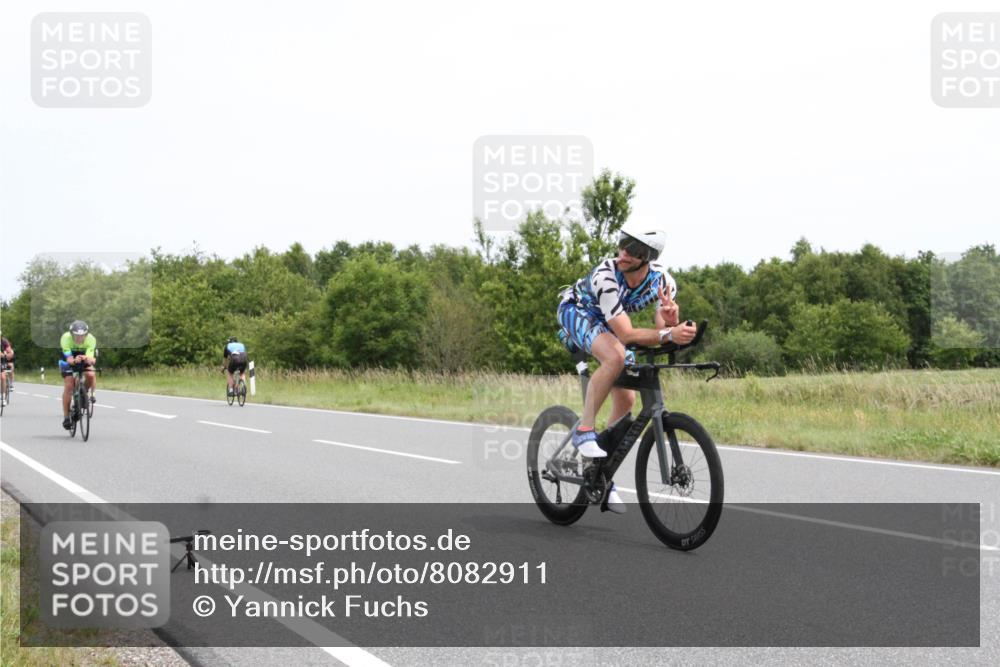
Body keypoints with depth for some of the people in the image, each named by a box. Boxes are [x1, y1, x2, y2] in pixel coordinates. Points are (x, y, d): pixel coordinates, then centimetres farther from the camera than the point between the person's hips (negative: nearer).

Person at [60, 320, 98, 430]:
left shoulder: (91, 339, -30)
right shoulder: (66, 338, -33)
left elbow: (92, 359, -38)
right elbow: (69, 359, -40)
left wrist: (88, 359, -62)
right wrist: (74, 361, -63)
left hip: (84, 360, 2)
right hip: (68, 361, -1)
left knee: (90, 375, -27)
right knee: (68, 386, -16)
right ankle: (66, 417, -8)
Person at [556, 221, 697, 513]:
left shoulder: (663, 281, -22)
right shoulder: (606, 276, -38)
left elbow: (662, 333, -22)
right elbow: (626, 335, -40)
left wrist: (672, 321, -45)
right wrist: (669, 334, -54)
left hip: (606, 323, 6)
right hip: (576, 310, -6)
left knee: (626, 400, -1)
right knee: (616, 356, -37)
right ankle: (584, 429, -22)